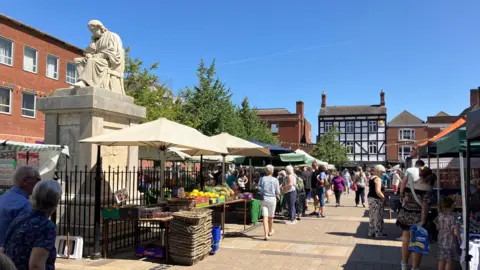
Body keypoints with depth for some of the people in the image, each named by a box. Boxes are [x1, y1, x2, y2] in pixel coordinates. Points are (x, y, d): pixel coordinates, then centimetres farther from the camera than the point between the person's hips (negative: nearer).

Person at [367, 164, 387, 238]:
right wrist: (384, 198, -14)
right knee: (378, 217, -2)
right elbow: (378, 191, -23)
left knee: (372, 216, 14)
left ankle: (371, 232, 20)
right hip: (376, 199, -9)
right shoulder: (378, 179, -14)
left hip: (370, 198, 9)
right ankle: (378, 233, 4)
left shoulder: (371, 178, 14)